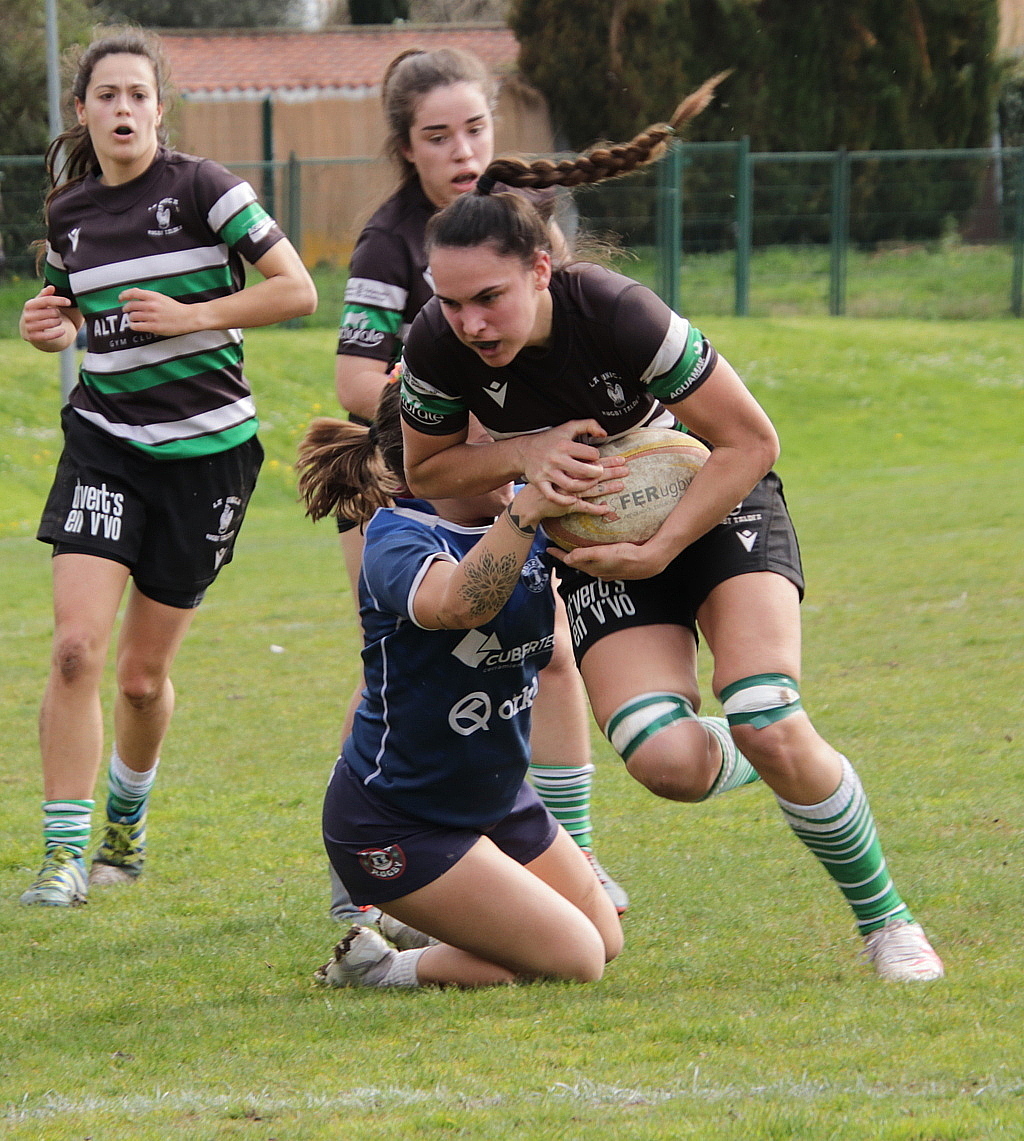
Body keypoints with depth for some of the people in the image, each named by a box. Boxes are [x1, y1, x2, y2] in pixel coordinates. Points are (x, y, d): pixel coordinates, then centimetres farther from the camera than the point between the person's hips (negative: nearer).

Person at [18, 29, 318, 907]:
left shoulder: (200, 189, -8)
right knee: (76, 647, -15)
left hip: (207, 450, -3)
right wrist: (48, 330, 0)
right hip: (105, 442, 3)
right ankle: (65, 852, -9)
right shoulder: (68, 213, 6)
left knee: (143, 675, 6)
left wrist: (193, 315, -18)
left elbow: (297, 289, -9)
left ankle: (127, 820, 35)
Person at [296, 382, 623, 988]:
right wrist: (525, 512, -59)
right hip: (395, 823, -8)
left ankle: (419, 926, 30)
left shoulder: (513, 512, -4)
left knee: (605, 939, 17)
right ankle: (377, 969, 4)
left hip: (496, 796, 8)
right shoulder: (395, 541, -26)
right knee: (574, 960, -10)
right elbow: (456, 605, -47)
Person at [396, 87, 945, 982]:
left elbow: (750, 442, -21)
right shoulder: (438, 349, -21)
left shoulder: (615, 314, -31)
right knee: (667, 761, -21)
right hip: (597, 543, 3)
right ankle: (738, 764, 19)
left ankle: (886, 919, 0)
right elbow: (425, 472, -3)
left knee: (769, 730, -23)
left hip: (717, 508, -3)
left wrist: (655, 552, -27)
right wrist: (524, 453, -22)